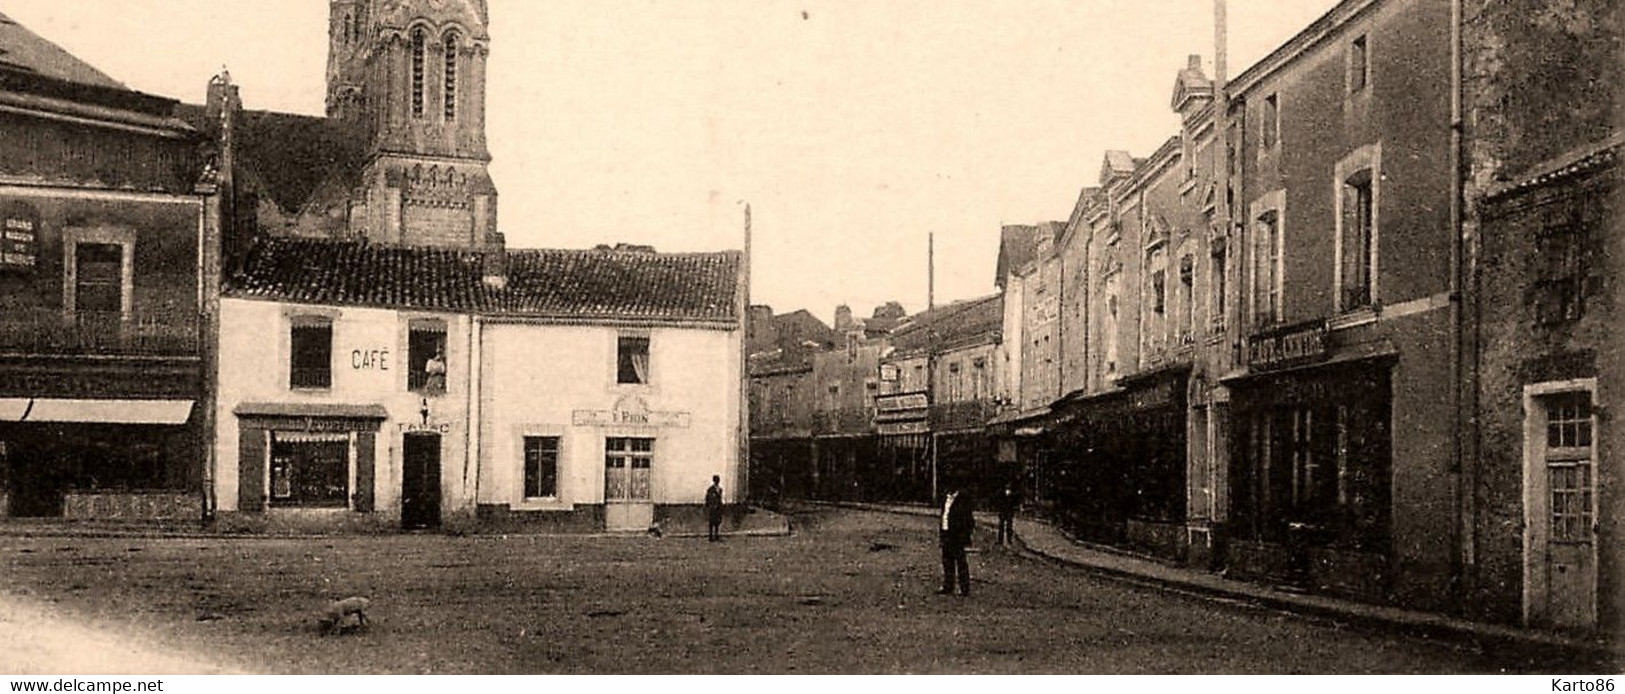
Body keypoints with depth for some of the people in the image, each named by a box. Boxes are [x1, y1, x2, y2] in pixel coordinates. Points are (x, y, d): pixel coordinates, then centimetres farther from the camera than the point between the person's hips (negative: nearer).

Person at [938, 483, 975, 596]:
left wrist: (965, 534, -15)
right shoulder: (946, 498, 13)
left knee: (961, 561, -3)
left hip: (957, 536, -8)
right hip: (946, 534, 8)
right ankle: (947, 587, 19)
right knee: (947, 561, 11)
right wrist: (940, 533, 15)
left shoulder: (963, 499, -10)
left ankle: (965, 588, 3)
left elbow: (969, 519, -10)